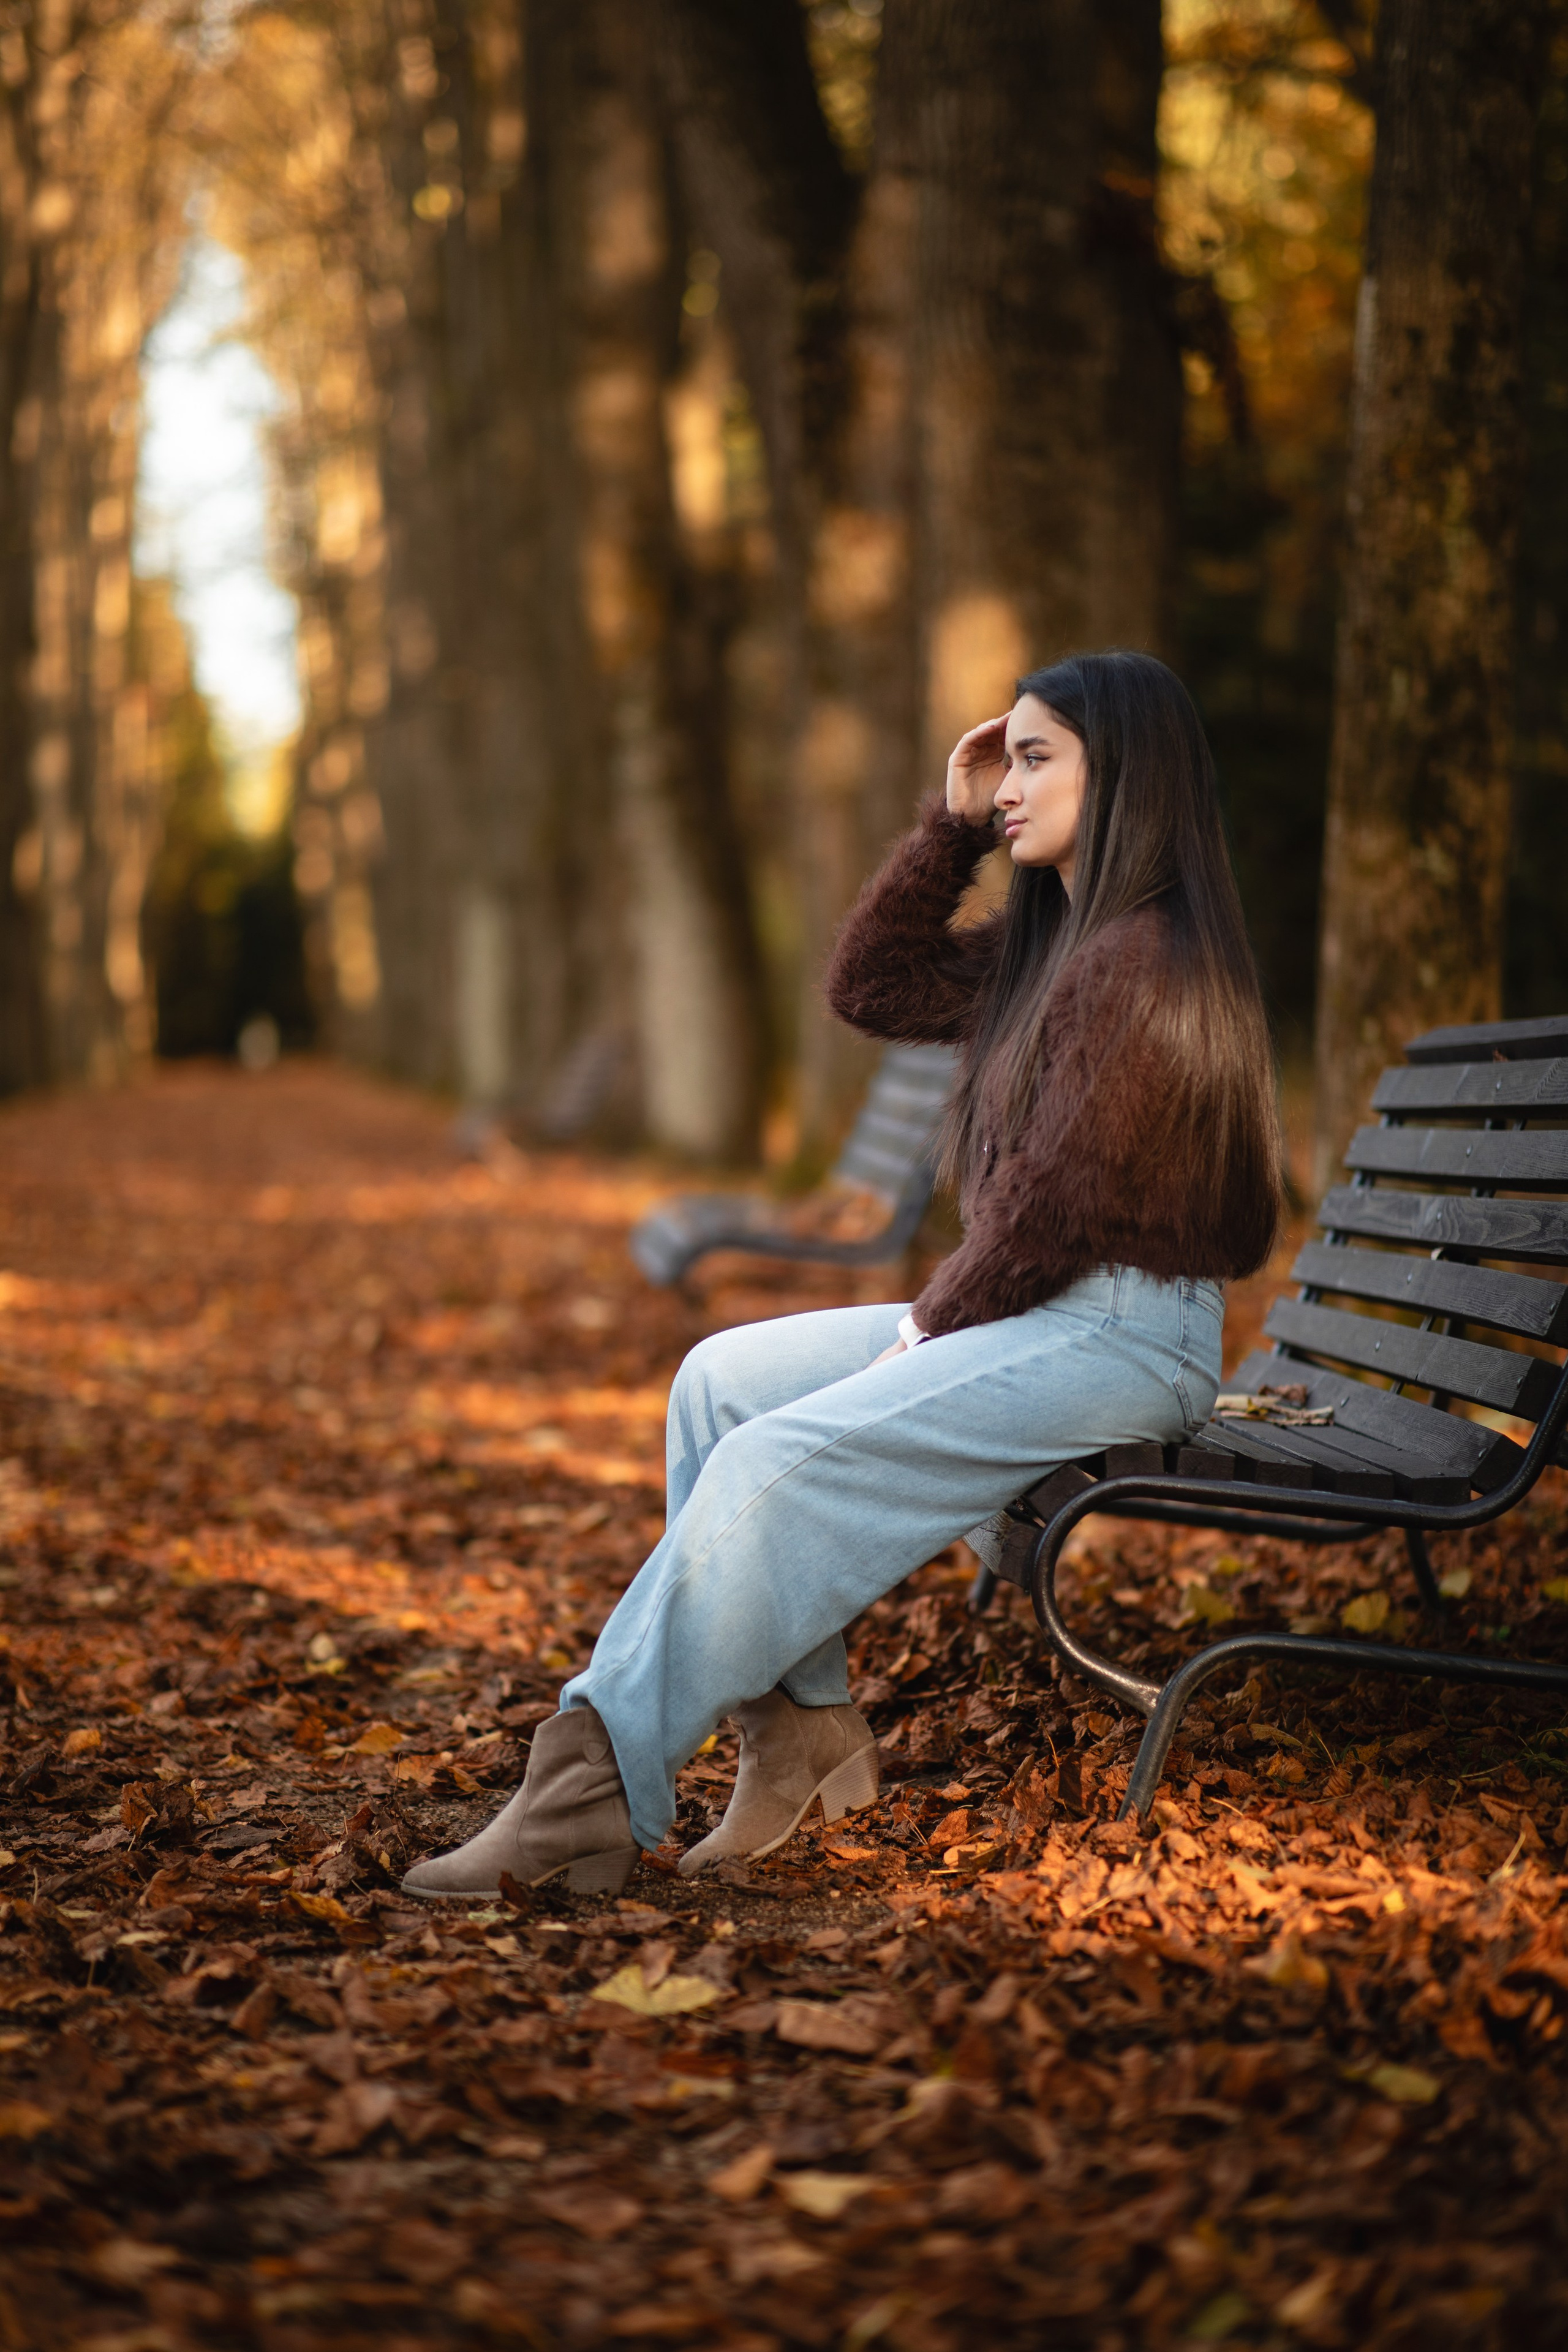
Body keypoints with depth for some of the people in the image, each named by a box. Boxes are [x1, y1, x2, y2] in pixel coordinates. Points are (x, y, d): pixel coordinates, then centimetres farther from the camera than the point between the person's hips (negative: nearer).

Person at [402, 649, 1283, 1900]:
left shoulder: (1142, 963, -16)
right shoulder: (1054, 940, 16)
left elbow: (1058, 1201, -19)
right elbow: (874, 987, 20)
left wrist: (932, 1328, -9)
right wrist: (952, 826, 11)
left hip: (1116, 1335, -10)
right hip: (1024, 1313, 10)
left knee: (778, 1467, -23)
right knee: (723, 1378, 1)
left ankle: (596, 1789, -19)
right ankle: (800, 1726, -3)